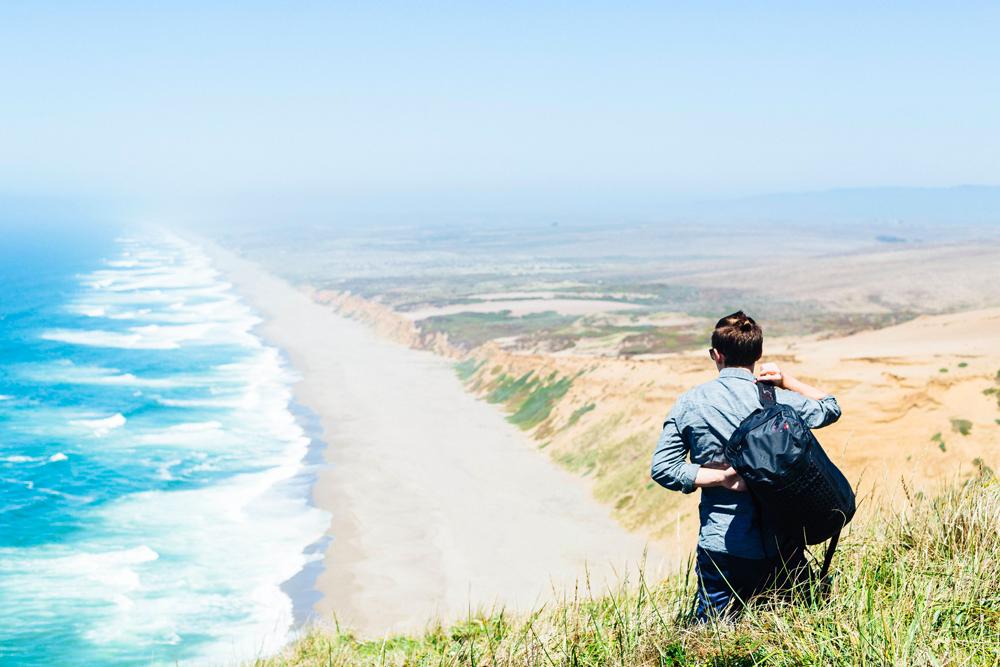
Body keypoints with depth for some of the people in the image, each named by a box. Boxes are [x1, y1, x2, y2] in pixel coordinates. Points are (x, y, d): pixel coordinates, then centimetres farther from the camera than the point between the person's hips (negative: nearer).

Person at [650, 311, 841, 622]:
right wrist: (788, 382, 8)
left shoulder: (689, 404, -2)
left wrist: (721, 477, -8)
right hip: (780, 546, 1)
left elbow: (662, 468, -4)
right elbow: (831, 407, 17)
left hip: (721, 546, -1)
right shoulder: (778, 400, -2)